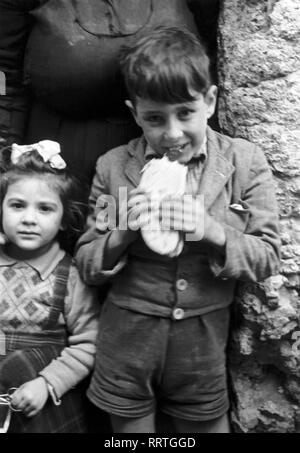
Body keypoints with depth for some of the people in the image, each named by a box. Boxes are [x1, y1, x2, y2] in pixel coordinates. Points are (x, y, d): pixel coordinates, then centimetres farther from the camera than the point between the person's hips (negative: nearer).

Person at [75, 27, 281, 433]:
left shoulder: (246, 163, -8)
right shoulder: (113, 167, -7)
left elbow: (267, 259, -6)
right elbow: (87, 266, -2)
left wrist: (212, 230, -24)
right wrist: (123, 234, -23)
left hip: (203, 339, 0)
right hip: (126, 339, 1)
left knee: (208, 423, 20)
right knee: (130, 426, 20)